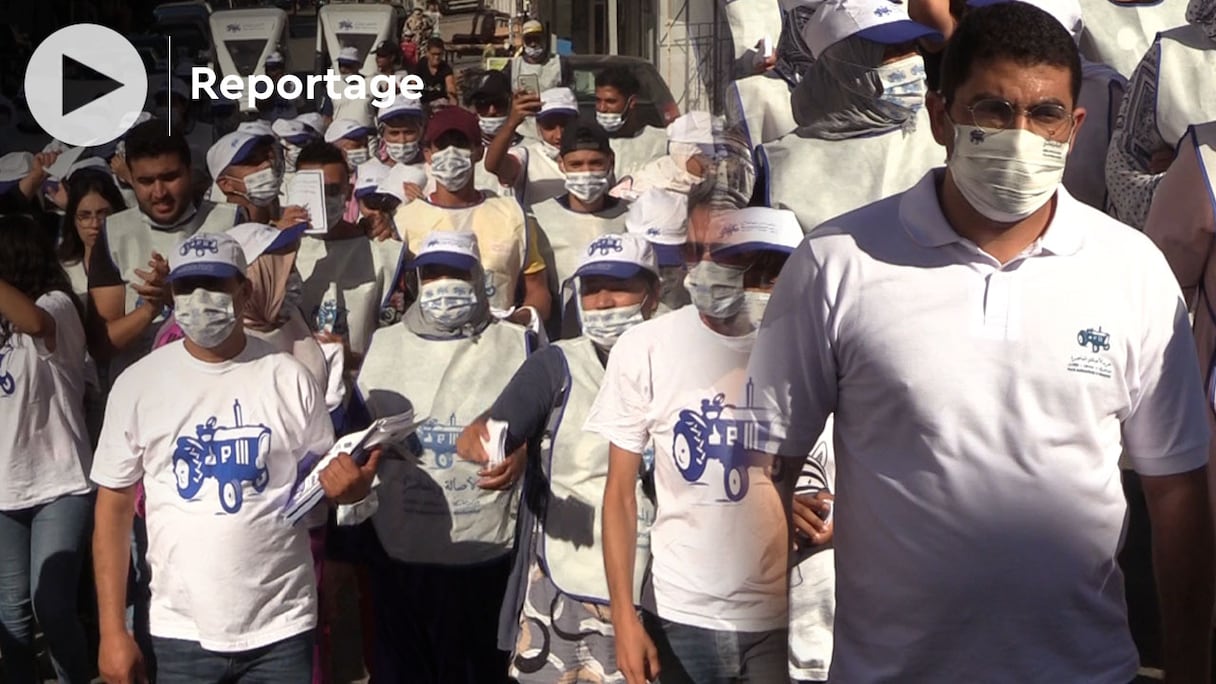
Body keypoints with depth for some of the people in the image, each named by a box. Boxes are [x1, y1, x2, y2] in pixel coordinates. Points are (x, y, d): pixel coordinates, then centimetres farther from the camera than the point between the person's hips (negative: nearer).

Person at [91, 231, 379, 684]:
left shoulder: (288, 378, -2)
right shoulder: (137, 384, -1)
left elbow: (328, 479, 7)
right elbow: (114, 508, 2)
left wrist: (352, 488, -18)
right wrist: (112, 631, -1)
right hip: (182, 631, 0)